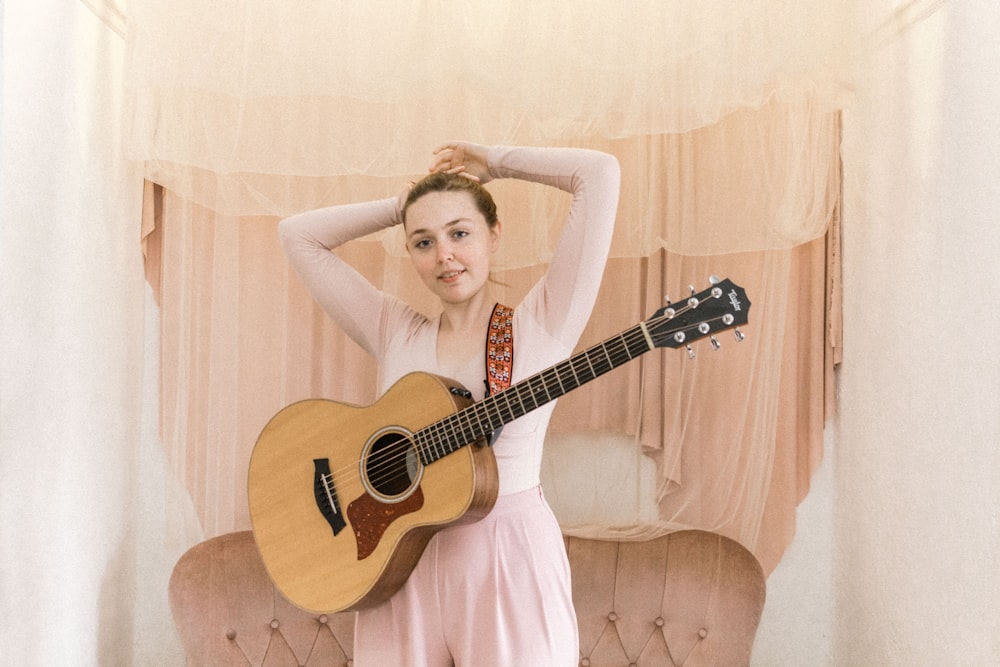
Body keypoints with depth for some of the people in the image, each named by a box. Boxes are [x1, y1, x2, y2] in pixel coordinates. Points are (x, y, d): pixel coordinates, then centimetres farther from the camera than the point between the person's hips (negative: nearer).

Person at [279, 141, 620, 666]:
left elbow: (600, 173, -7)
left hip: (511, 564, -2)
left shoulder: (541, 325, -2)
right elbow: (298, 235, 10)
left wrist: (490, 161, 5)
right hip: (401, 565, 3)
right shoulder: (395, 334, 7)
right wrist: (402, 205, 10)